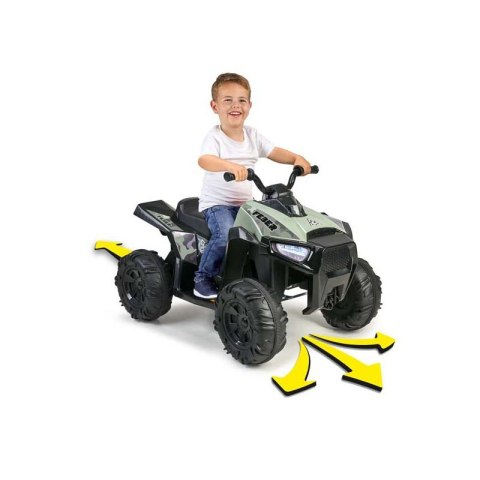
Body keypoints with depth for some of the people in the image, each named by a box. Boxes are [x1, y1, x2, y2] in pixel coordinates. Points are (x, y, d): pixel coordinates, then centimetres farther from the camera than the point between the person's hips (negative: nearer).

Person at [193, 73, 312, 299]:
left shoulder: (252, 135, 9)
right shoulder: (215, 137, -11)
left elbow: (274, 152, 11)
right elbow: (204, 160, -31)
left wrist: (296, 158, -9)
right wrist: (230, 166, -51)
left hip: (245, 203, 6)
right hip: (217, 203, -6)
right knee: (226, 234, -31)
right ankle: (204, 279, -9)